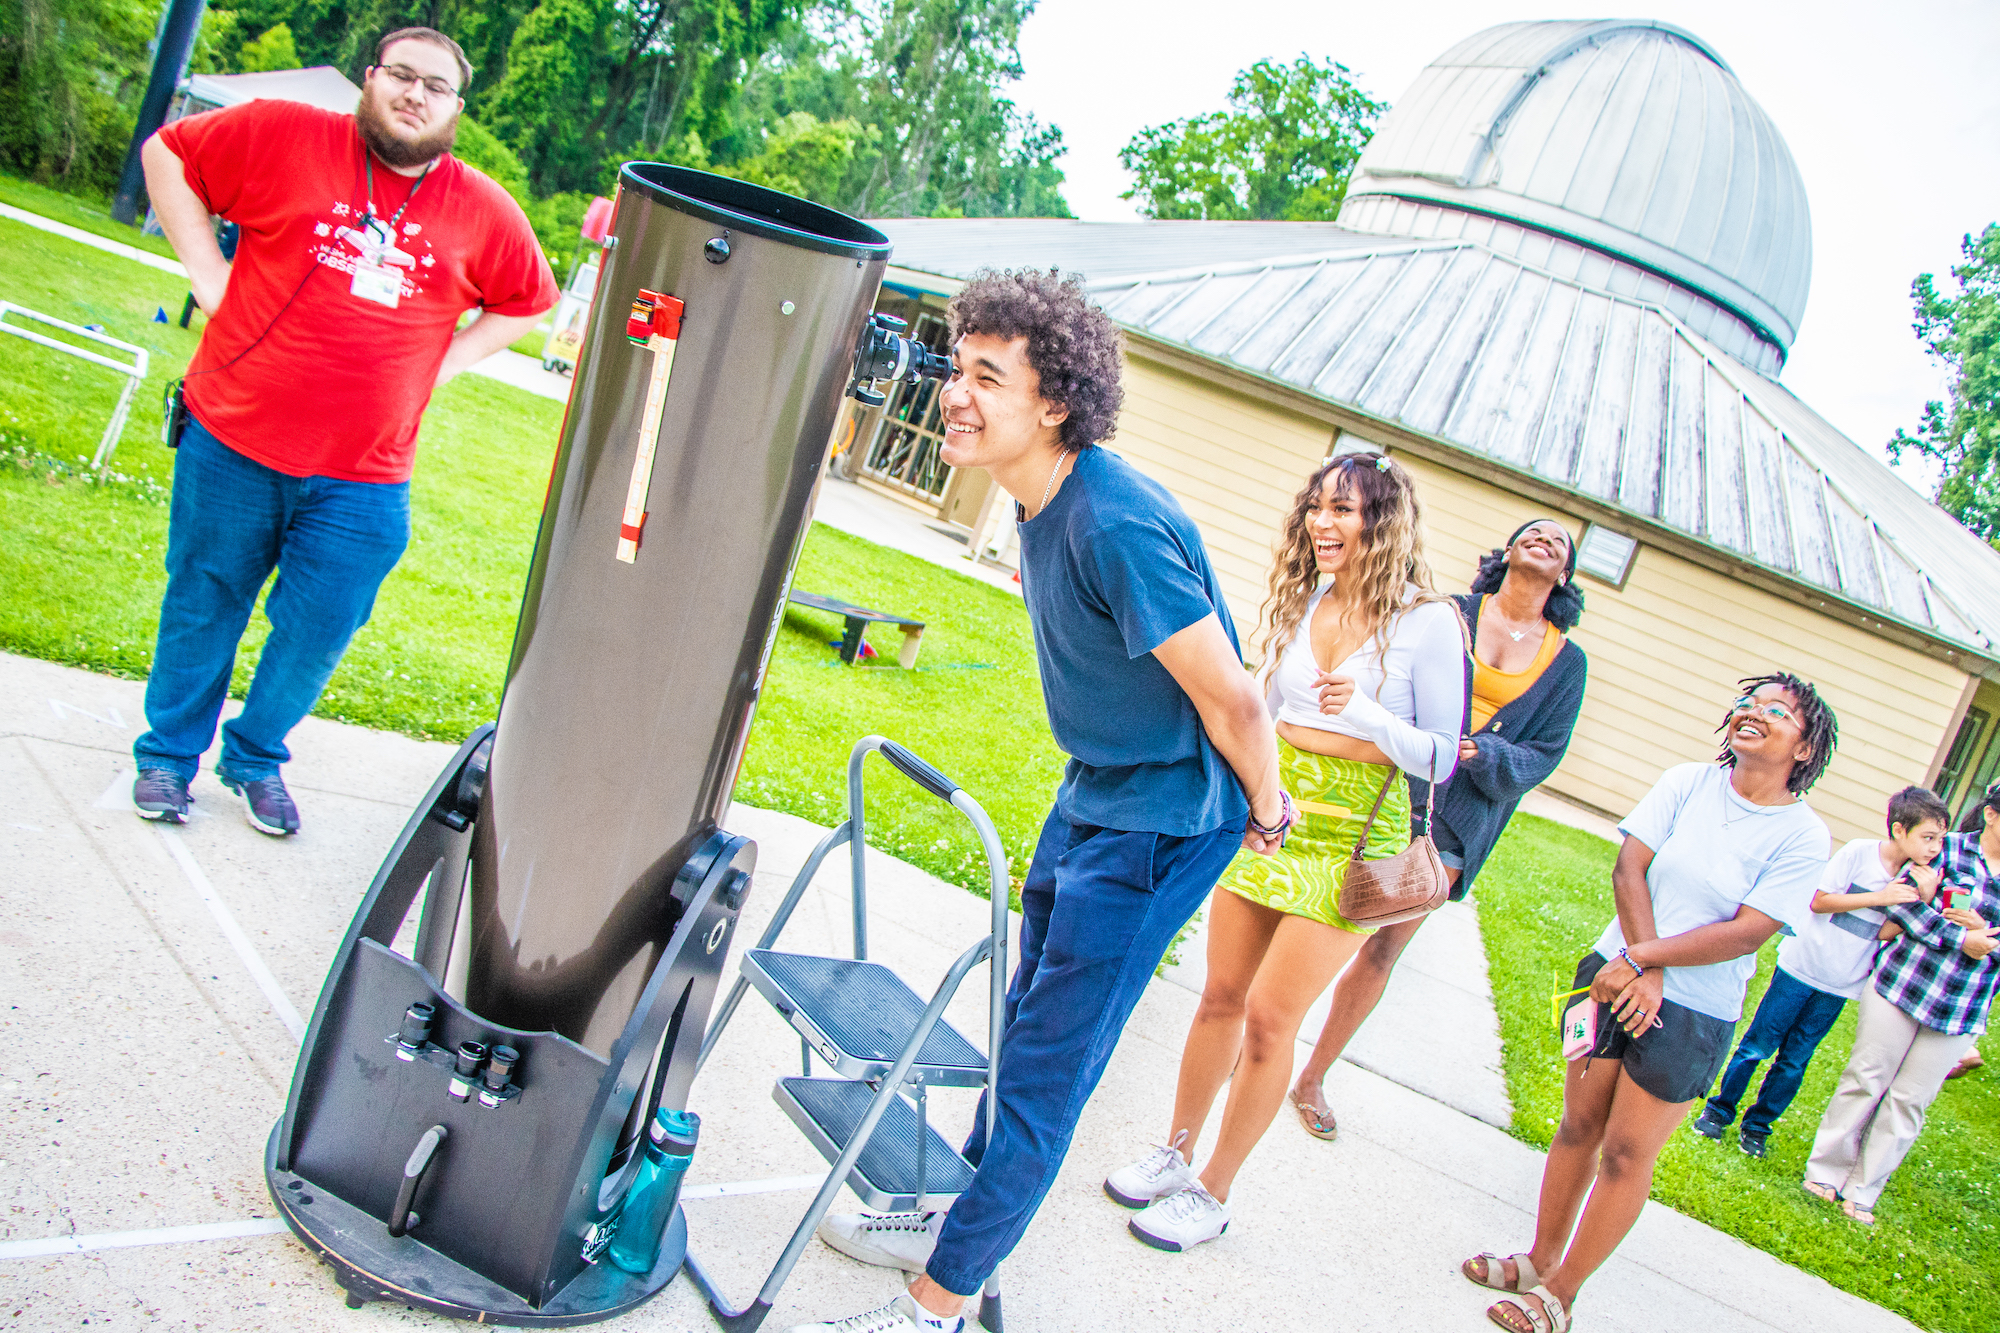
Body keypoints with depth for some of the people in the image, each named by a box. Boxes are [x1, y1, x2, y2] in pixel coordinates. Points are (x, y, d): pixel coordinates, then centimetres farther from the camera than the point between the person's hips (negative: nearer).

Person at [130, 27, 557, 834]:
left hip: (362, 480, 1)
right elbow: (167, 153, 8)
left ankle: (257, 758, 32)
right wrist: (208, 274, -1)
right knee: (203, 608, 13)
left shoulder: (484, 213, 2)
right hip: (233, 447, -1)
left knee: (316, 635, 6)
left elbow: (527, 300, 17)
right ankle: (169, 753, 34)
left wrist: (440, 365, 6)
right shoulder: (283, 136, -2)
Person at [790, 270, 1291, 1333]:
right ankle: (961, 1221, 40)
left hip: (1162, 825, -9)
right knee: (1027, 1024, 22)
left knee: (1045, 1070, 1)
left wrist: (1266, 809, -9)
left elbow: (1231, 698, -24)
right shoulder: (1043, 499, -2)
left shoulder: (1115, 525, -31)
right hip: (1093, 794, 9)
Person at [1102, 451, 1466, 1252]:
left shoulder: (1428, 623, -11)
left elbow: (1443, 758, -9)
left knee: (1269, 1016, -1)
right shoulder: (1304, 600, 3)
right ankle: (1174, 1154, 29)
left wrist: (1362, 710, -23)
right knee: (1221, 997, 12)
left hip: (1352, 841, -5)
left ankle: (1212, 1195, 15)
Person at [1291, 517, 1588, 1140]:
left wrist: (1480, 752, -15)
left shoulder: (1566, 663, 10)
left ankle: (1312, 1080, 21)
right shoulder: (1448, 614, 3)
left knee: (1381, 953, 5)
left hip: (1454, 822, 2)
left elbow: (1541, 756, 4)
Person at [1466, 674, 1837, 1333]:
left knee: (1626, 1155, 4)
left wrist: (1641, 959, -19)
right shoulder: (1687, 782, -2)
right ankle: (1540, 1259, 29)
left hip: (1694, 1016, -2)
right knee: (1579, 1125, 12)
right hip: (1616, 972, 3)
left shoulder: (1803, 836, -9)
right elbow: (1629, 868, -7)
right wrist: (1646, 971, -16)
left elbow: (1745, 935, -16)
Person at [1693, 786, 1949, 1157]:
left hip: (1840, 985, 4)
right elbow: (1818, 901, -11)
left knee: (1794, 1062, 8)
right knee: (1757, 1045, 3)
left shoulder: (1919, 876, 0)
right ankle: (1719, 1111, 18)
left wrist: (1924, 899, -19)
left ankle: (1757, 1126, 22)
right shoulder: (1860, 852, -12)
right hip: (1802, 966, -4)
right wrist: (1879, 897, -17)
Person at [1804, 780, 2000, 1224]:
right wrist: (1961, 940, -18)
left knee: (1909, 1100, 7)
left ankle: (1863, 1191, 18)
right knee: (1866, 1077, 5)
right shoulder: (1949, 849, -4)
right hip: (1903, 984, -3)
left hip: (1961, 1008, 3)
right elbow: (1907, 902, -12)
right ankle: (1826, 1170, 20)